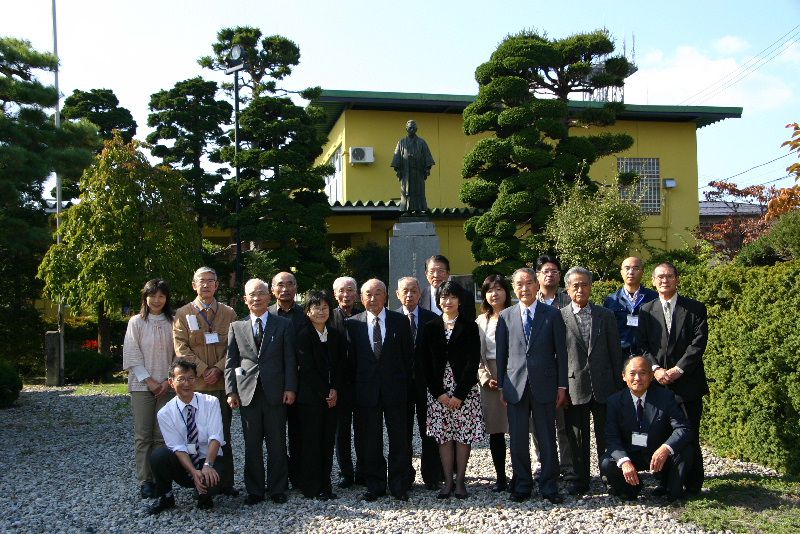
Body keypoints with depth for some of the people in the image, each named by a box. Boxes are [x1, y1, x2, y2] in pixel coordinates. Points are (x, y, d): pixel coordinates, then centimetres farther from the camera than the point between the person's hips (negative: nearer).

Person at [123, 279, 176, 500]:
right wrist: (149, 381, -8)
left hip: (166, 386, 1)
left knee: (162, 435, 1)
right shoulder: (136, 322, 2)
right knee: (143, 435, 0)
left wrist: (169, 380, -6)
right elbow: (132, 355, -2)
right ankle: (144, 481, 6)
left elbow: (178, 355, 5)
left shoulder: (172, 323, 6)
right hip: (142, 385, -1)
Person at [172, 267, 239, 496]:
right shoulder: (183, 314, 8)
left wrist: (218, 369, -9)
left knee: (223, 435, 4)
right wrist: (204, 371, -11)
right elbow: (181, 348, -1)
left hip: (222, 382, 1)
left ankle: (226, 482, 9)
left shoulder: (228, 313, 12)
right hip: (195, 384, -1)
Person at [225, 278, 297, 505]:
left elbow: (290, 360, 3)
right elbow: (231, 362, 8)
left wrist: (290, 388, -5)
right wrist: (231, 391, 0)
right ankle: (254, 490, 16)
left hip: (275, 393, -1)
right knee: (252, 444, 6)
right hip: (247, 393, 1)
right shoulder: (236, 327, 10)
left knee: (277, 444, 4)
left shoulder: (283, 325, 6)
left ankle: (277, 489, 15)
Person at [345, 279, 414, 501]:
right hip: (366, 390, 1)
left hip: (395, 390, 0)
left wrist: (405, 383, 0)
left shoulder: (400, 321, 2)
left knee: (399, 439, 4)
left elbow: (408, 355, 4)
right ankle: (374, 485, 19)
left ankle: (399, 485, 15)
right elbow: (351, 358, 4)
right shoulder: (353, 324, 3)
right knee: (370, 441, 8)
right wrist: (355, 387, 0)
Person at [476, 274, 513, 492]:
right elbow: (477, 355, 13)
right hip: (490, 381, 4)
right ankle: (501, 477, 12)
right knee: (494, 431, 4)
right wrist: (485, 378, -1)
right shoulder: (481, 321, 14)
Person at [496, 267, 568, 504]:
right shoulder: (506, 316, 7)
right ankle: (522, 486, 18)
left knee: (547, 439, 4)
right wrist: (501, 386, 5)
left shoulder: (552, 314, 3)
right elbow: (501, 353, 9)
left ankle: (549, 487, 15)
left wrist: (562, 386, -1)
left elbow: (561, 352, 2)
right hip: (515, 386, 2)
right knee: (517, 441, 6)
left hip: (544, 385, -1)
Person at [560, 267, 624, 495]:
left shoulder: (606, 316, 6)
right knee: (578, 438, 7)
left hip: (603, 386, 2)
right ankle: (581, 481, 18)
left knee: (606, 436, 8)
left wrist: (618, 385, 5)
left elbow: (615, 352, 7)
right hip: (575, 386, -1)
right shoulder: (559, 317, -1)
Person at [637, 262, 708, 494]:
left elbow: (699, 343, -5)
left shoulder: (695, 308, 5)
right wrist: (655, 369, -11)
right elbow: (642, 345, 4)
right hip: (658, 382, 2)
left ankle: (693, 486, 9)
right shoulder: (646, 310, 11)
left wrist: (678, 369, -13)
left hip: (687, 381, -2)